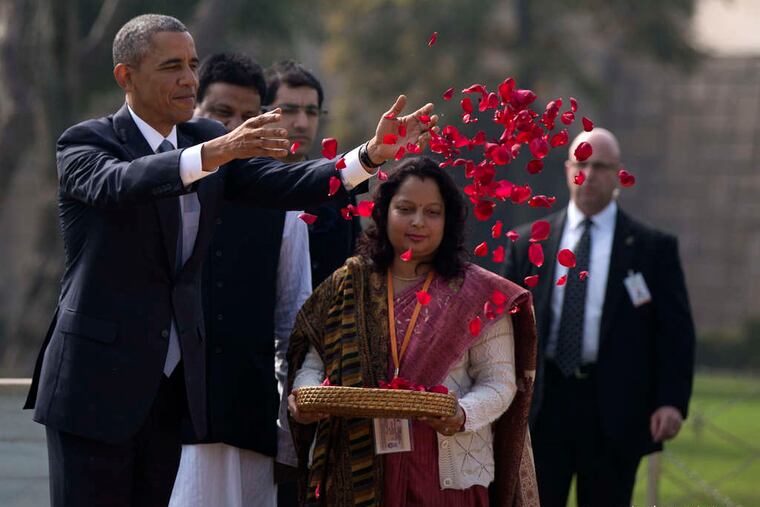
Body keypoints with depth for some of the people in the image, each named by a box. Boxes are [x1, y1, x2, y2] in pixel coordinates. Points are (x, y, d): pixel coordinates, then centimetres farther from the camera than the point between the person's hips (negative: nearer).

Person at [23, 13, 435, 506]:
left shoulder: (207, 138, 10)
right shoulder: (85, 143, -7)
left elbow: (285, 184, -2)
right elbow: (120, 183, -29)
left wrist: (371, 155, -18)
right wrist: (215, 153, -43)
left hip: (171, 387, 6)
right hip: (97, 383, -6)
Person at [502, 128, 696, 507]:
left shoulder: (653, 248, 4)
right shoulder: (527, 244, 10)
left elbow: (676, 330, 1)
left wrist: (673, 401, -10)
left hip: (614, 411, -1)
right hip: (543, 405, 1)